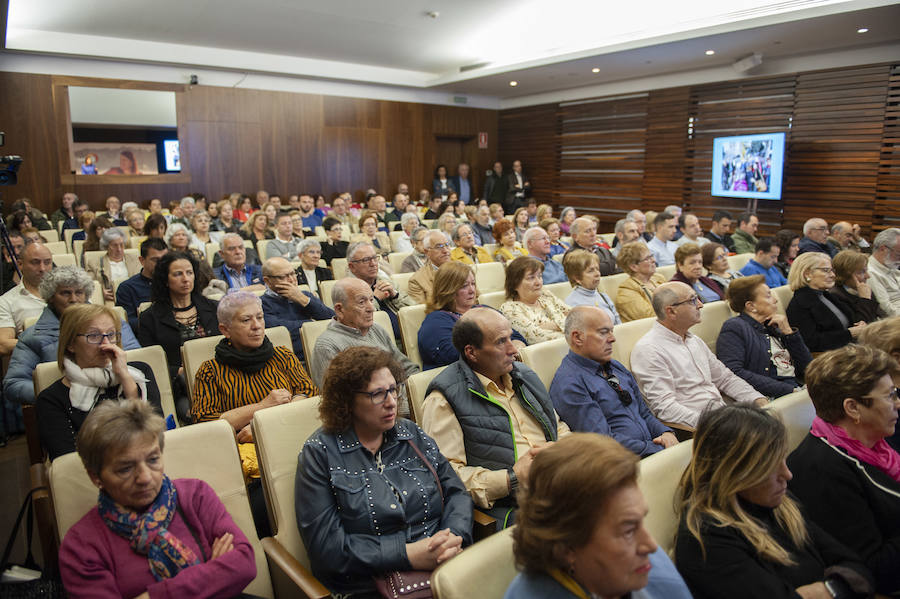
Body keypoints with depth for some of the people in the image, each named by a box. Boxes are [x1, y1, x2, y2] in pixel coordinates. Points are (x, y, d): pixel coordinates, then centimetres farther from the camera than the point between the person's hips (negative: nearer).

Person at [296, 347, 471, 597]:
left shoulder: (412, 435, 11)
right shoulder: (320, 452, -4)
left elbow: (456, 492, 11)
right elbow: (325, 545, -10)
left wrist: (455, 537, -10)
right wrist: (408, 555, -17)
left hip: (444, 574, 4)